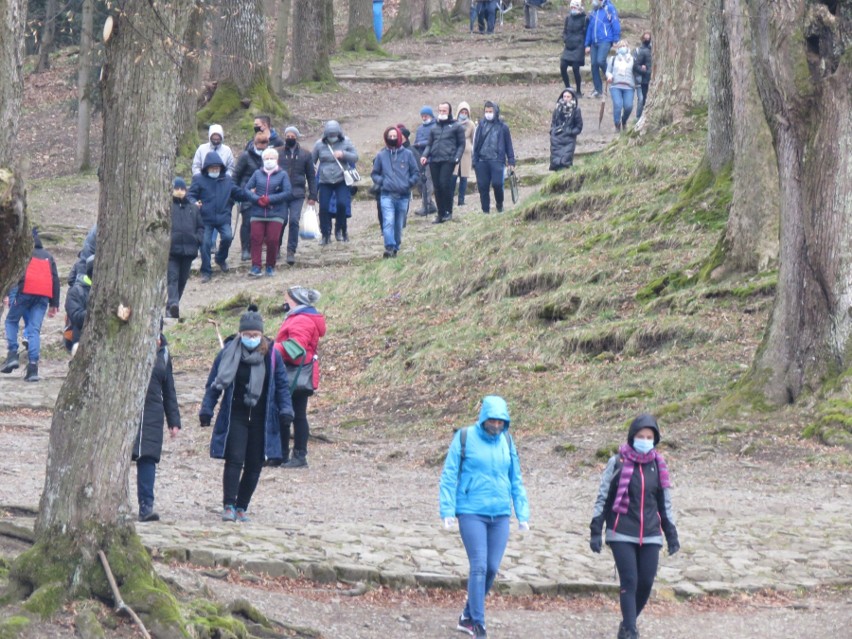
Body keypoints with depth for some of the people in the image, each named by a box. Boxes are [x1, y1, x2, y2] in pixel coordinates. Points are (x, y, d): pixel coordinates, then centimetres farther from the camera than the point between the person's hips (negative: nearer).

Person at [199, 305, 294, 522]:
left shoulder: (272, 355, 2)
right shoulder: (228, 353, -1)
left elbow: (282, 386, 9)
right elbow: (214, 383, 5)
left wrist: (285, 410, 0)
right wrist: (206, 410, 0)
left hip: (261, 420, 2)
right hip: (235, 417, -2)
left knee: (254, 466, 4)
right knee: (234, 461, -14)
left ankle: (241, 507, 14)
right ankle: (229, 506, -12)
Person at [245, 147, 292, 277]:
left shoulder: (282, 175, 2)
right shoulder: (258, 174, 9)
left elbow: (287, 193, -7)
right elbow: (247, 189, 6)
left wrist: (269, 199, -13)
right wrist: (257, 199, -13)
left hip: (275, 214, -2)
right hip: (258, 212, 2)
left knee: (273, 240, -4)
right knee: (256, 239, -7)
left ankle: (270, 267, 11)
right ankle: (256, 267, -7)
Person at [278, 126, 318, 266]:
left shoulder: (305, 154, 9)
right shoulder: (278, 153, 7)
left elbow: (311, 176, 12)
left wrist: (312, 196, 7)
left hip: (297, 195, 0)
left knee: (294, 221, -9)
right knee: (282, 220, -7)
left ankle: (291, 251, -3)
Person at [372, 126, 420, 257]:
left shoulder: (407, 154, 5)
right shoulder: (381, 155, 6)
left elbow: (416, 173, 10)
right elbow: (374, 173, 15)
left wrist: (409, 183, -5)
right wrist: (381, 181, -4)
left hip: (403, 196, 1)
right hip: (387, 195, -1)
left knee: (399, 225, 8)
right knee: (388, 222, -17)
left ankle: (395, 248, 20)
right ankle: (389, 247, -23)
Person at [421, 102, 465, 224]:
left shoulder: (456, 127, 9)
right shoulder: (434, 128, 22)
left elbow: (461, 144, 6)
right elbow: (429, 144, 22)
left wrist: (457, 158, -8)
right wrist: (425, 155, 3)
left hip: (448, 160, -5)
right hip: (434, 160, 5)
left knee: (445, 184, -17)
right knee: (437, 187, 2)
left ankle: (448, 212, -5)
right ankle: (440, 214, 8)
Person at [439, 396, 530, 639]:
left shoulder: (507, 442, 9)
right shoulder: (464, 438, -3)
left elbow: (516, 482, 15)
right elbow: (449, 477, -2)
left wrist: (522, 515, 8)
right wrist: (447, 511, -10)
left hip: (500, 516, 4)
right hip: (471, 513, -4)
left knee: (492, 568, 3)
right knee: (479, 567, -11)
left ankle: (468, 616, 20)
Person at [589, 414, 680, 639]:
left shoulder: (658, 465, 9)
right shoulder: (617, 462, 0)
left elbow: (665, 503, 16)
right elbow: (602, 498, 2)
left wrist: (671, 534, 14)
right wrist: (596, 531, -2)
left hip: (650, 535, 3)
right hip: (621, 534, -3)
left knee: (646, 583, 0)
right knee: (629, 582, -11)